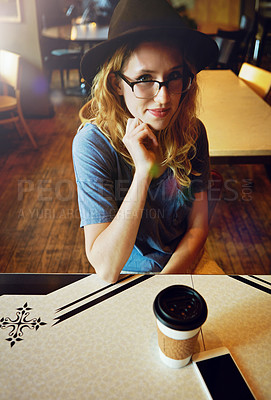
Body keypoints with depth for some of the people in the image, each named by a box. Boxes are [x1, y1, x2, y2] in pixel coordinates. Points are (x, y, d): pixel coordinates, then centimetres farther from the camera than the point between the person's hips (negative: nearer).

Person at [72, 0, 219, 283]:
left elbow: (198, 226, -3)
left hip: (179, 266, 4)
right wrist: (143, 171, -32)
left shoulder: (192, 132, -10)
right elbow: (106, 270, -24)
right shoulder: (93, 144, -21)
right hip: (125, 272, -4)